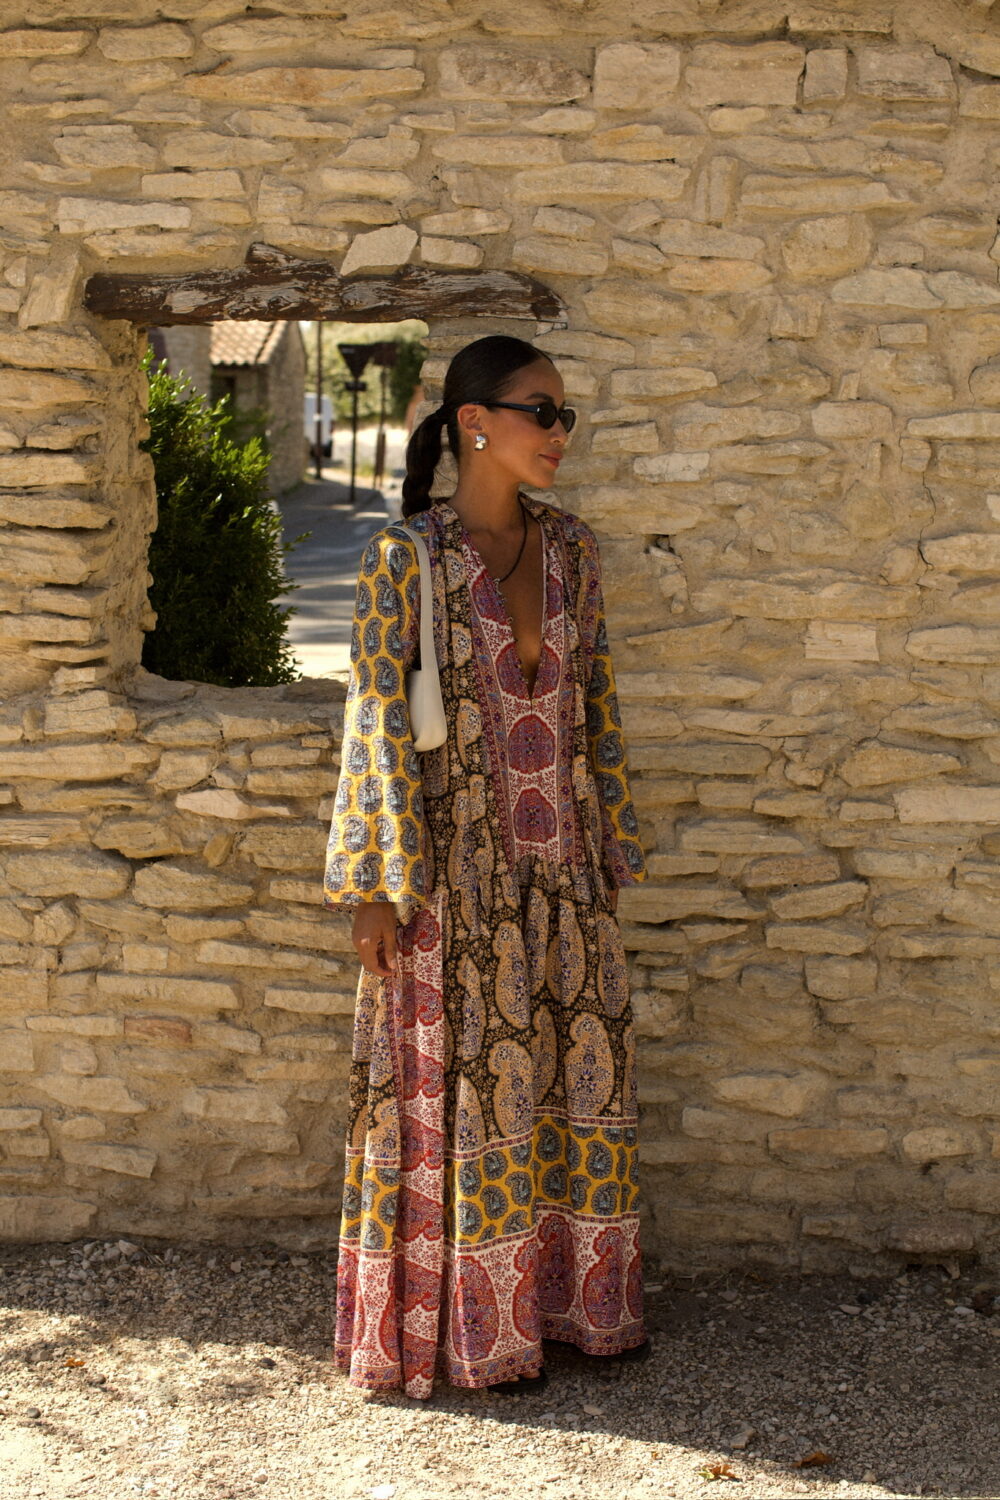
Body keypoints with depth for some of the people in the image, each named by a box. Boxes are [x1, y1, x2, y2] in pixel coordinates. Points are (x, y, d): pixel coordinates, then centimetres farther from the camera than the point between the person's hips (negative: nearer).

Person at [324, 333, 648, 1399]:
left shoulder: (570, 551, 6)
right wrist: (375, 889, -12)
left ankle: (572, 1293, 29)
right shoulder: (404, 557, -10)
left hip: (561, 863, 5)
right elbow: (376, 723, -11)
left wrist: (612, 848, 11)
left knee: (579, 1065, 11)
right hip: (458, 867, -5)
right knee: (464, 1084, 5)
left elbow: (597, 703, 11)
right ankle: (473, 1326, 21)